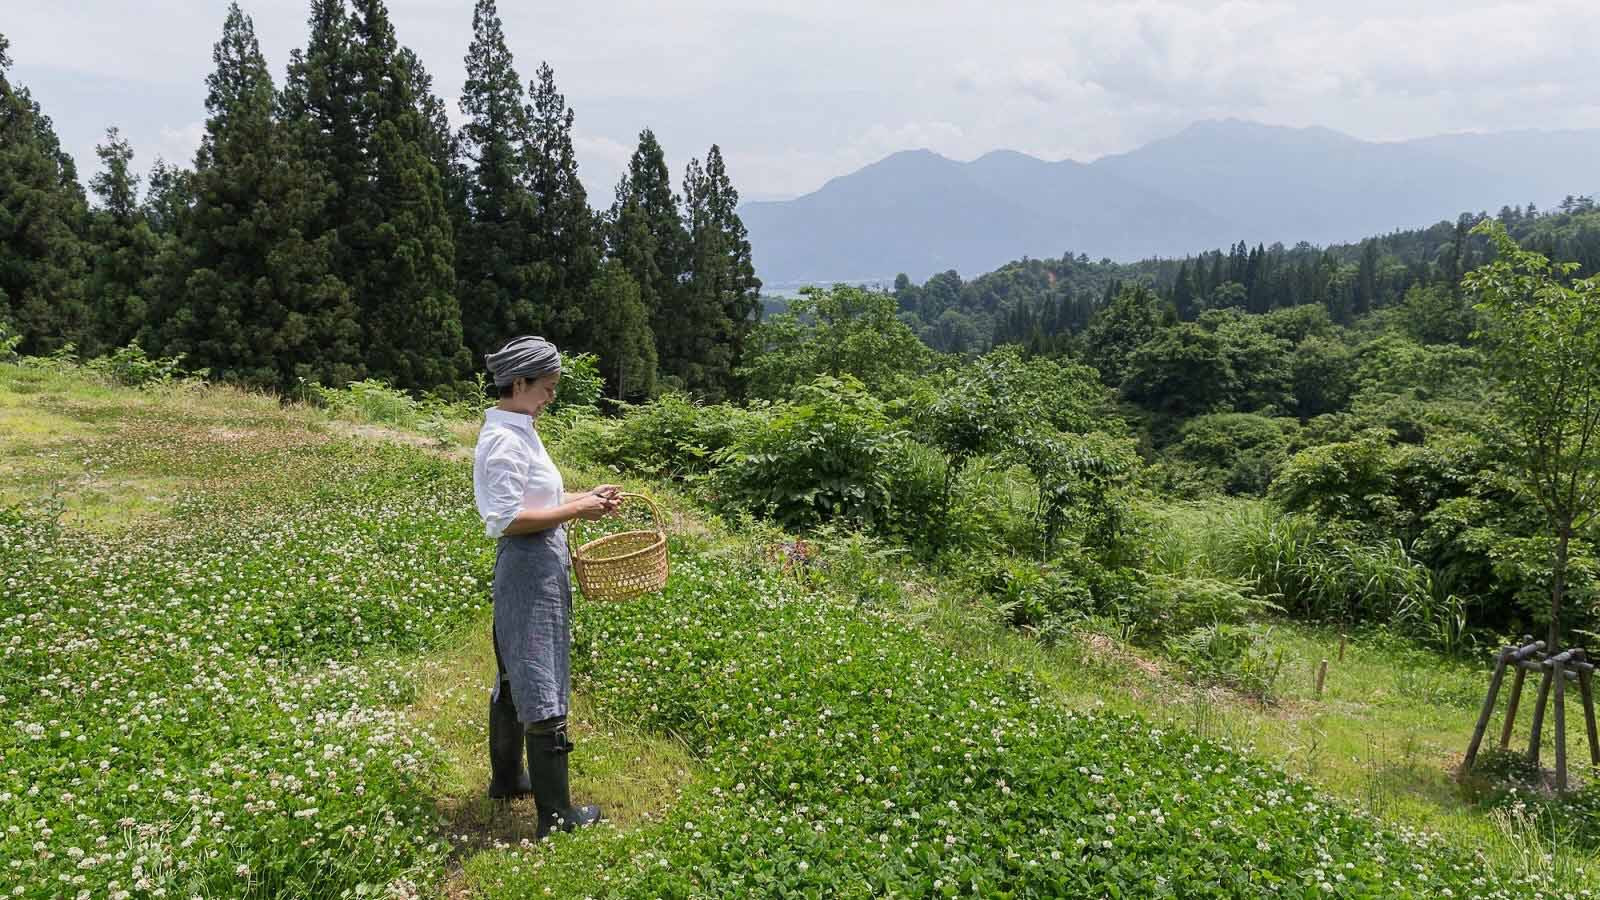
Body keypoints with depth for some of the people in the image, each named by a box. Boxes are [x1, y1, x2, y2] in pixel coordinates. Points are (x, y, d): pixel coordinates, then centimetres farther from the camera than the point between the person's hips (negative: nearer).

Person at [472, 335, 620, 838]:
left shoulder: (517, 432, 11)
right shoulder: (504, 440, -19)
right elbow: (507, 519, -23)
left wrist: (583, 497, 8)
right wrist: (576, 510, -19)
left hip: (538, 565, 11)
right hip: (530, 568, -11)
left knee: (515, 678, 22)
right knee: (542, 690, -4)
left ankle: (506, 778, 38)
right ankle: (556, 814, 5)